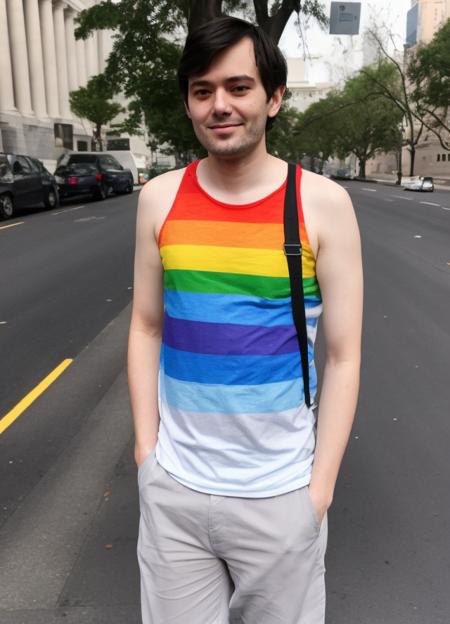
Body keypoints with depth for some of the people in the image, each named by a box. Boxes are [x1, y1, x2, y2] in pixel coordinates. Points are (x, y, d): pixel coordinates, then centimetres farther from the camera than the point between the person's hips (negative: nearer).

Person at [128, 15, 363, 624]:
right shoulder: (160, 199, -2)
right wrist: (147, 449, 1)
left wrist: (319, 489, -6)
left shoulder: (323, 203, -9)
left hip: (280, 492, -1)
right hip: (172, 488, 2)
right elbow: (146, 328, 5)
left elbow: (343, 357, -6)